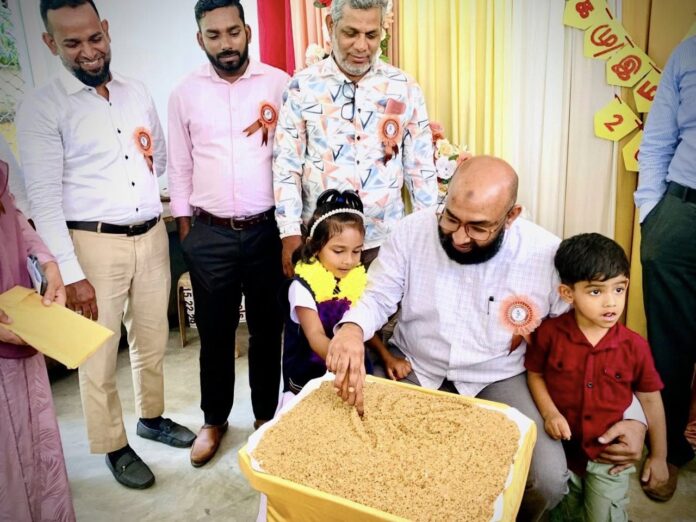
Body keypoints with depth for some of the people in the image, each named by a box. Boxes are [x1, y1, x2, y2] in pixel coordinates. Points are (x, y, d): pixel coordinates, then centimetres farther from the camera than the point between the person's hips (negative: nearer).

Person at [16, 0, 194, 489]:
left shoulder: (137, 91, 7)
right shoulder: (41, 107, -8)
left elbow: (161, 158, 19)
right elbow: (44, 198, -13)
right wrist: (72, 274, -17)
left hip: (152, 235, 5)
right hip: (95, 243, -4)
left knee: (152, 339, 18)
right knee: (99, 354, 7)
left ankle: (152, 417, 40)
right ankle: (115, 446, 28)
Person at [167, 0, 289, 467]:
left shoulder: (279, 84, -1)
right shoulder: (185, 93, 3)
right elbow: (180, 166, 9)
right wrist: (184, 227, 7)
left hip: (266, 230, -1)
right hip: (209, 235, 1)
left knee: (267, 327, 12)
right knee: (215, 331, 12)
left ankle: (266, 415, 32)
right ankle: (214, 420, 32)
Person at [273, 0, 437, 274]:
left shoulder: (405, 88, 0)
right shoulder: (303, 85, -3)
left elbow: (420, 167, 4)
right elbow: (286, 164, -2)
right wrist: (290, 233, -7)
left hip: (384, 240, 1)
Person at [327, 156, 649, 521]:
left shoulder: (548, 255, -16)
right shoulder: (412, 231, -13)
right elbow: (377, 297, -5)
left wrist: (632, 416, -14)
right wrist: (352, 327, -29)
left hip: (498, 380, -1)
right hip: (413, 369, 1)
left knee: (548, 482, -20)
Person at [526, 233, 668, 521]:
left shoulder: (635, 346, -15)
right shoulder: (549, 333, -18)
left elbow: (651, 400, -3)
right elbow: (534, 374, -3)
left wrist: (659, 456, 5)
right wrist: (549, 412, -19)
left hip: (609, 457, -1)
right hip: (562, 449, 1)